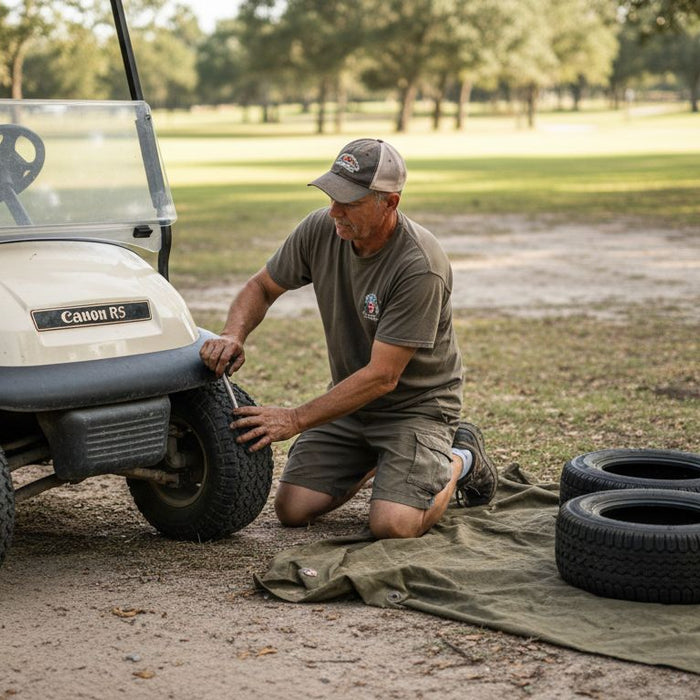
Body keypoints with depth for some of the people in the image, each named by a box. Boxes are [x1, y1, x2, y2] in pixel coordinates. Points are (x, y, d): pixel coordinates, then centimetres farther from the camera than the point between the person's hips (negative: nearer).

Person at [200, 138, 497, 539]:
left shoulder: (420, 268, -29)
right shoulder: (320, 229, -11)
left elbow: (382, 377, -27)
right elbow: (262, 287, 6)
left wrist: (295, 420, -25)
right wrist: (234, 335, -16)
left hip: (418, 403, -6)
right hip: (351, 400, 6)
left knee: (393, 525, -23)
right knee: (292, 510, -6)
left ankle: (459, 460, 7)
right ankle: (373, 462, 22)